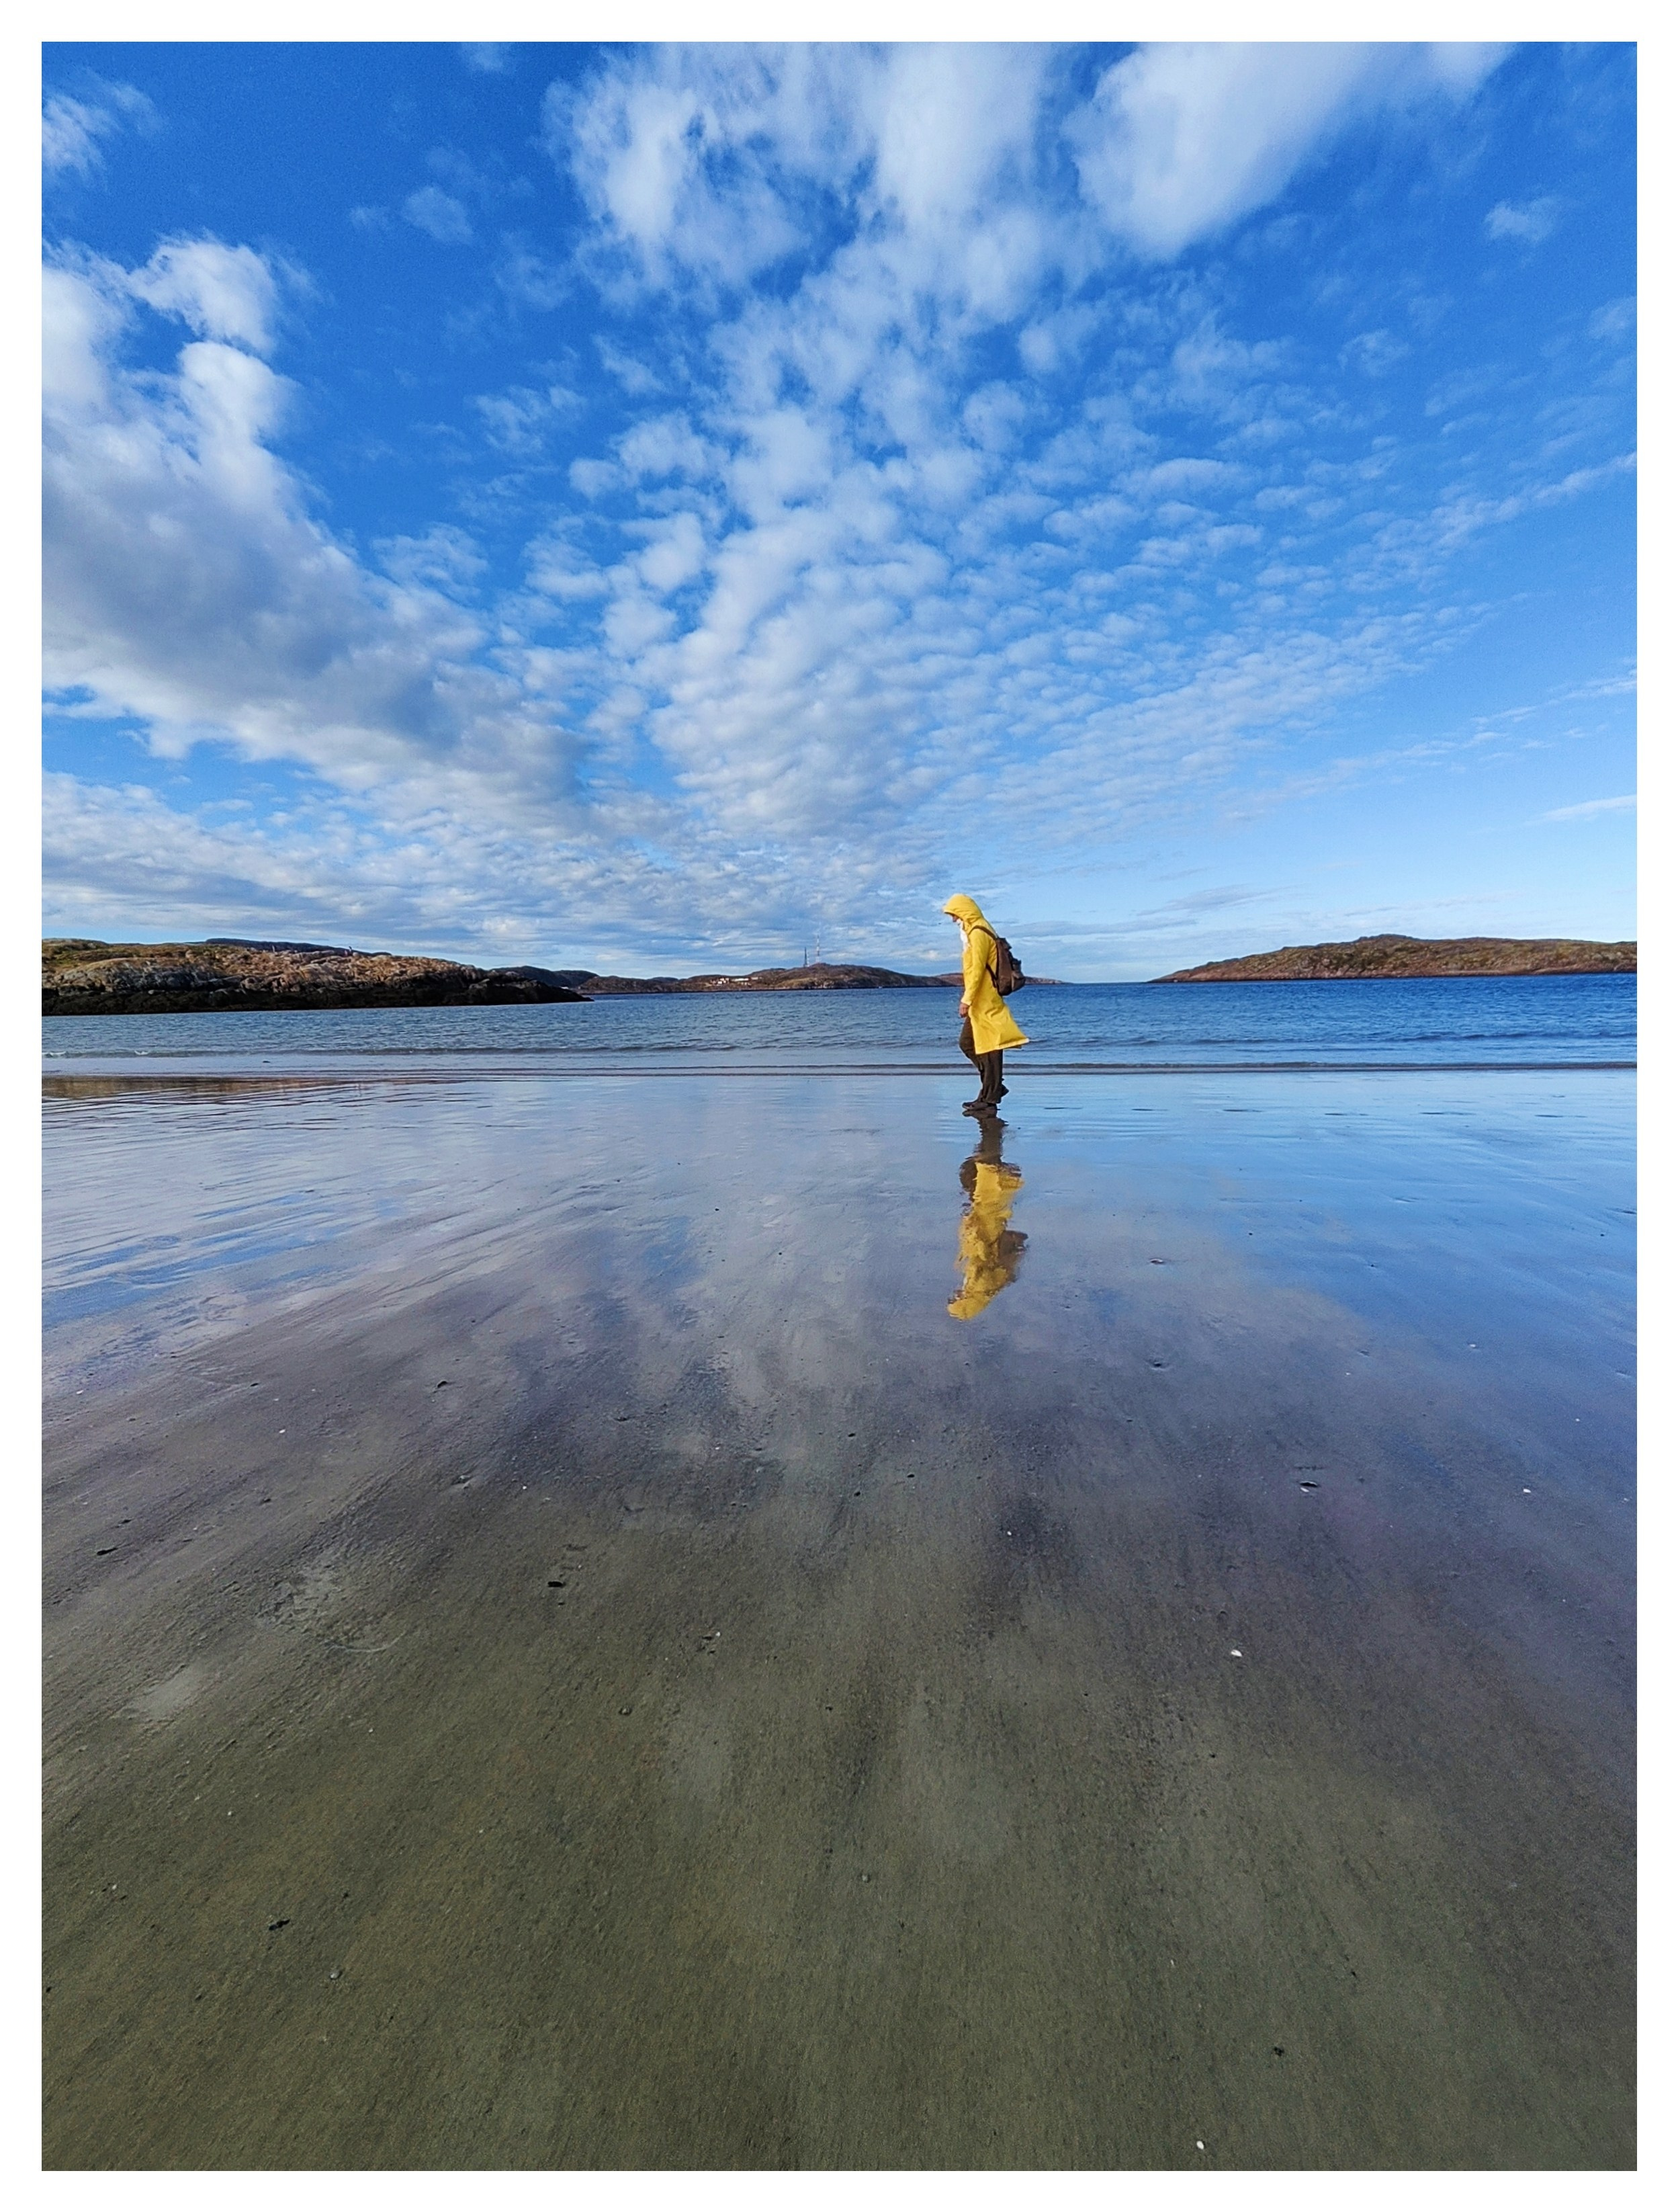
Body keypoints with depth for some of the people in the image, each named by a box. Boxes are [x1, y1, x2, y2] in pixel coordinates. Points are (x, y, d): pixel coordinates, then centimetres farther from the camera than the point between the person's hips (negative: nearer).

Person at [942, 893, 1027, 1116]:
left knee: (988, 1047, -6)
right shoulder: (974, 932, 19)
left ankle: (990, 1099, -1)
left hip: (985, 1003, -11)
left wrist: (967, 1000, -20)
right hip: (981, 1003, 11)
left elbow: (977, 970, -20)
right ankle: (993, 1087, 19)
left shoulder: (978, 933, -13)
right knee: (967, 1043, 14)